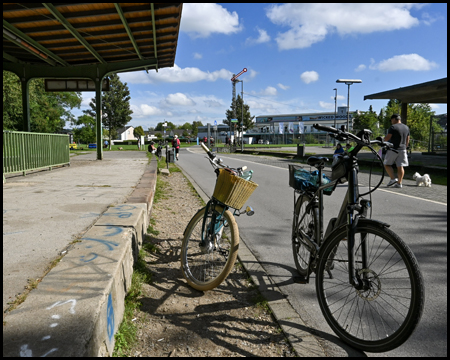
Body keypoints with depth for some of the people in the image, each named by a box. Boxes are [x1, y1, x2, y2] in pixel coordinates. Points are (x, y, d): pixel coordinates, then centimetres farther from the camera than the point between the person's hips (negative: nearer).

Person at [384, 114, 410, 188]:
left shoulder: (393, 127, -11)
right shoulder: (406, 127, 13)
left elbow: (387, 138, -15)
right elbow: (407, 140, 17)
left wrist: (383, 139, 6)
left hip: (393, 149, -6)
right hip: (402, 150, 6)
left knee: (387, 164, 6)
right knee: (400, 166, 4)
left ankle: (393, 179, -6)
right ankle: (399, 183, 3)